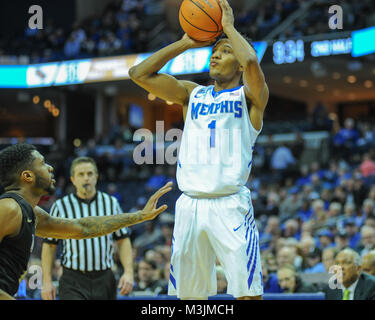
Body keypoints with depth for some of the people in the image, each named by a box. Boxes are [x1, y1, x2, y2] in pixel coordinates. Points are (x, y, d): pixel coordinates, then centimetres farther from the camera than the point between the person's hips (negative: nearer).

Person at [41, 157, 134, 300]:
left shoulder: (111, 203, 8)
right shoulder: (60, 206, 2)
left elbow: (123, 240, 12)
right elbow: (49, 245, 5)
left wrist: (128, 272, -1)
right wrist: (47, 281, -2)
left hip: (104, 282, 3)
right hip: (72, 283, -3)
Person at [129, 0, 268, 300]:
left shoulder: (250, 96, 4)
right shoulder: (192, 94, 18)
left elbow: (251, 61, -18)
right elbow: (139, 74, 11)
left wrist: (229, 26, -2)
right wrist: (185, 43, 11)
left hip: (230, 205, -5)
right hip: (190, 205, 5)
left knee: (248, 292, -10)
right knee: (188, 294, 8)